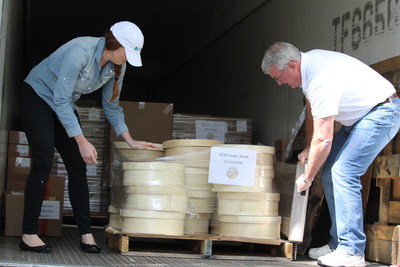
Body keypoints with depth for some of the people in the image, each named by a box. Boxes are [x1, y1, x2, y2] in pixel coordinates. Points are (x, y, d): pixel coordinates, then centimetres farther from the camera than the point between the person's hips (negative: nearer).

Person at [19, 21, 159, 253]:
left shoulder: (118, 66, -9)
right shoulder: (81, 52, -33)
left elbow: (112, 106, 4)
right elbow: (60, 101, -30)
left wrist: (131, 141, -3)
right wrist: (82, 141, -31)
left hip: (64, 106, 7)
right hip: (37, 97, -7)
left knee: (77, 167, -2)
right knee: (44, 162, -17)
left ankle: (86, 234, 0)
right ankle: (29, 235, -13)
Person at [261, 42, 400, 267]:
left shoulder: (321, 80, -29)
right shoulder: (309, 62, 0)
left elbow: (323, 140, -26)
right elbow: (312, 109, 17)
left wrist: (306, 179, -14)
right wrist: (308, 148, 16)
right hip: (362, 115, 11)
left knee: (343, 172, -20)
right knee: (329, 172, 7)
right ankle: (338, 243, 10)